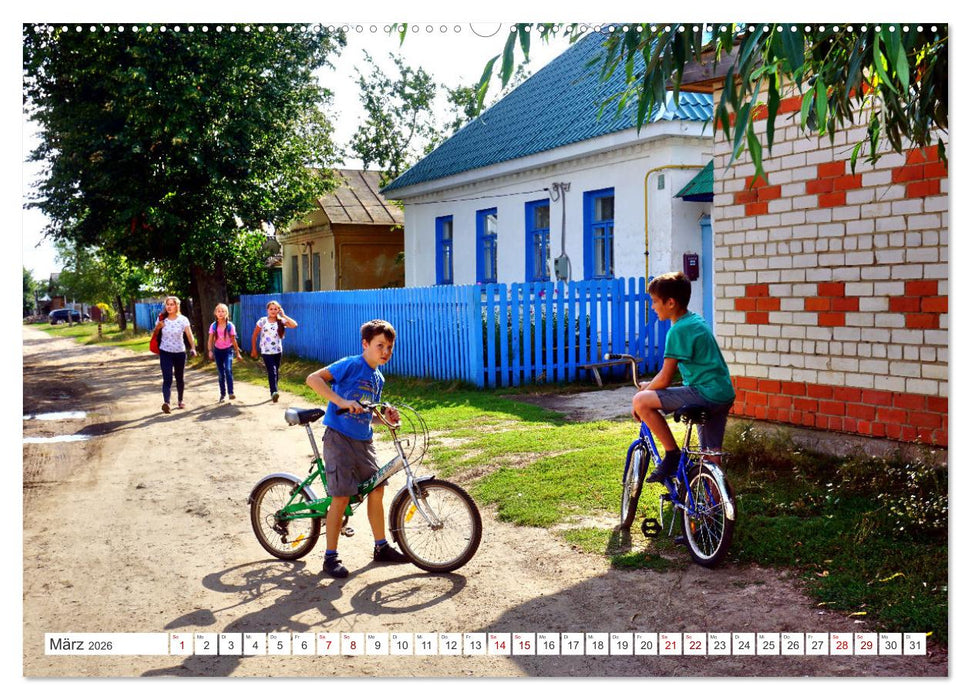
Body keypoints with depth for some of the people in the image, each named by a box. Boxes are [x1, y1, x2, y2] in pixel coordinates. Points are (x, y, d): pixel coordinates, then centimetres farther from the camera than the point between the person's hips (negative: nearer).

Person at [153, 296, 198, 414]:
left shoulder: (183, 320, -6)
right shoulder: (162, 319, -1)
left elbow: (189, 335, -13)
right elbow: (155, 333, 12)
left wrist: (193, 348, -28)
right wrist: (158, 326, -10)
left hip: (179, 352, 0)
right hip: (165, 352, 0)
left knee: (180, 378, 13)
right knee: (167, 378, -15)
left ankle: (180, 401, 33)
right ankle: (166, 403, -29)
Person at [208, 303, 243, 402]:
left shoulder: (230, 325, -5)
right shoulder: (214, 326, -1)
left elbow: (233, 340, 1)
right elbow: (211, 340, 0)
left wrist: (237, 353, 4)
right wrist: (210, 351, -12)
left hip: (228, 350, -3)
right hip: (218, 350, 3)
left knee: (228, 369, -23)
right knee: (221, 374, 6)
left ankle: (231, 393, -25)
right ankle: (222, 394, 15)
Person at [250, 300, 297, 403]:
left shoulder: (281, 321, -1)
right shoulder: (262, 321, -4)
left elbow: (294, 325, -17)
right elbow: (254, 335, 4)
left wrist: (283, 315, -11)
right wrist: (254, 349, 5)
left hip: (278, 351, 3)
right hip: (266, 352, -3)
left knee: (275, 372, 12)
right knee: (272, 371, -18)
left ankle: (273, 392, 26)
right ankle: (274, 392, -26)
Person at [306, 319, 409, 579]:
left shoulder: (378, 379, 12)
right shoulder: (352, 364, -12)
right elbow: (313, 378, -22)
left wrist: (387, 417, 0)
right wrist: (341, 401, -31)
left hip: (363, 440, 8)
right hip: (339, 438, -8)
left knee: (376, 489, 11)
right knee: (342, 496, -7)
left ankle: (381, 547, 25)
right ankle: (331, 557, 5)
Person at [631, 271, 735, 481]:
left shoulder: (678, 330, -13)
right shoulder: (696, 320, 16)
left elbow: (665, 379, -13)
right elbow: (675, 366, 26)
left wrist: (645, 391, 3)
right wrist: (650, 385, 25)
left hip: (705, 393, -10)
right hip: (724, 395, 10)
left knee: (641, 401, -12)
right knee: (712, 460, 15)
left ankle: (672, 454, -4)